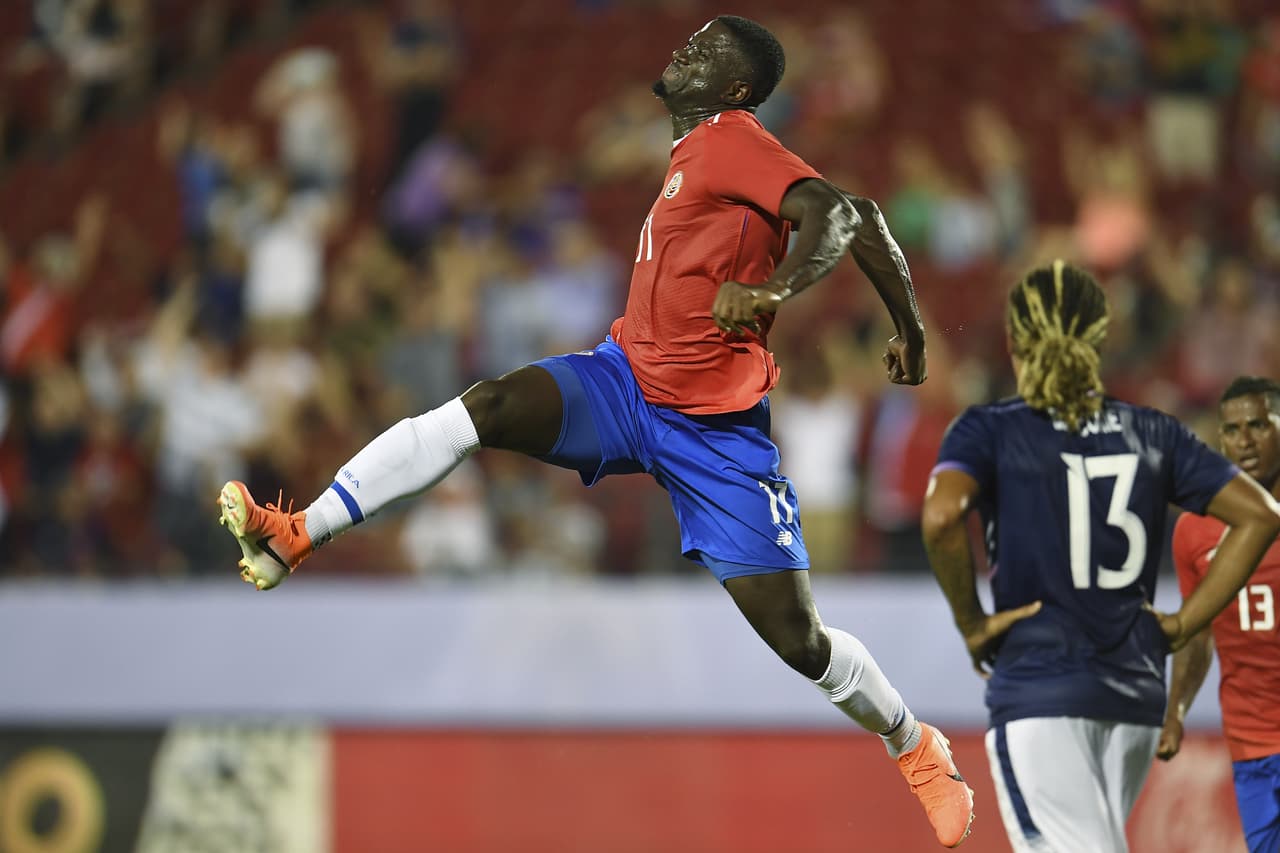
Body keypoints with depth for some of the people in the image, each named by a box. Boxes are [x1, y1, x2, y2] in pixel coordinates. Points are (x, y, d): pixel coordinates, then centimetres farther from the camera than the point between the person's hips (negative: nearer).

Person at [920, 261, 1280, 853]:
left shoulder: (989, 430, -1)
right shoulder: (1152, 434, 11)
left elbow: (941, 516, -21)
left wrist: (970, 621, -8)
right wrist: (1183, 624, 7)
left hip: (1037, 692, -5)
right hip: (1136, 693, 5)